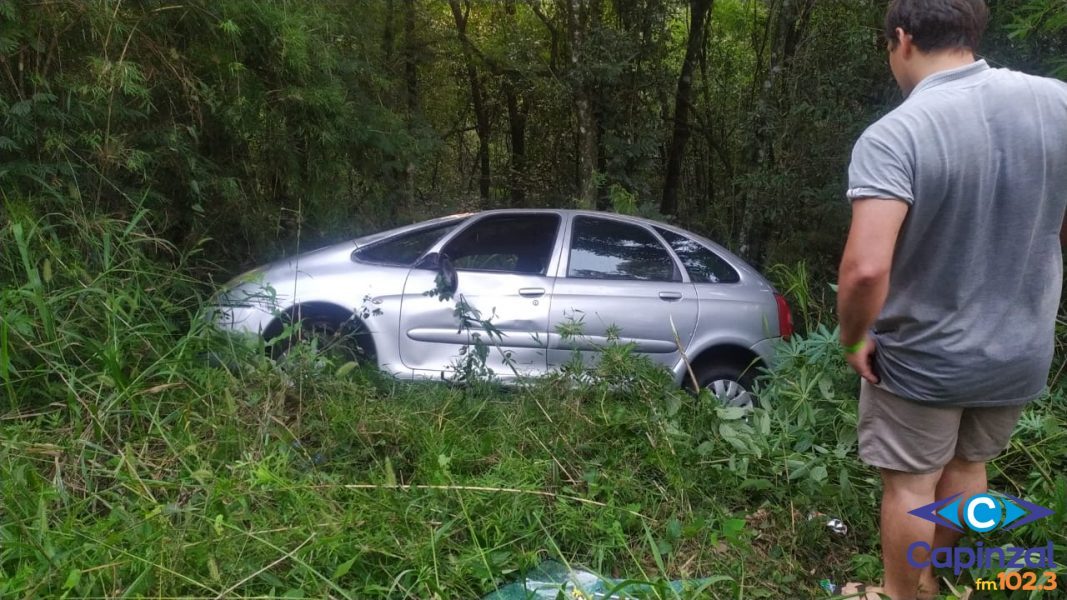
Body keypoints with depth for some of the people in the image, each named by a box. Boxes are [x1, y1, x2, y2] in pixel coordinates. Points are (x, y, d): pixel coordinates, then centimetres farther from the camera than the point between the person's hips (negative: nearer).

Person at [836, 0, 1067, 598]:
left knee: (910, 484, 15)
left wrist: (854, 341, -15)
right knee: (968, 465, 27)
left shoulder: (893, 136, -25)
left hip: (922, 358, -6)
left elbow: (866, 269, -34)